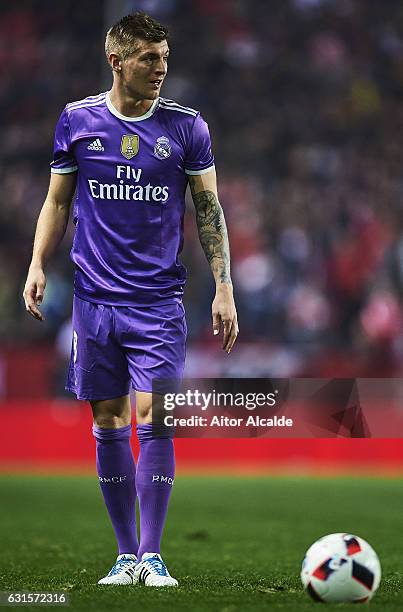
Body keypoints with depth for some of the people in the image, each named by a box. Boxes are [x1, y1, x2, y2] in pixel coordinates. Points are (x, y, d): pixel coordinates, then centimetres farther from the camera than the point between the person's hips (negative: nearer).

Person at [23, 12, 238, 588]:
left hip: (159, 300, -1)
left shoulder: (186, 125, 1)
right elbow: (57, 201, 12)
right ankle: (126, 555, 14)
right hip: (95, 297, 2)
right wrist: (37, 265, 2)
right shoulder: (77, 120, 4)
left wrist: (223, 287, -1)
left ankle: (152, 556, -3)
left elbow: (209, 209, 4)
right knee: (107, 424, 5)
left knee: (153, 421, -10)